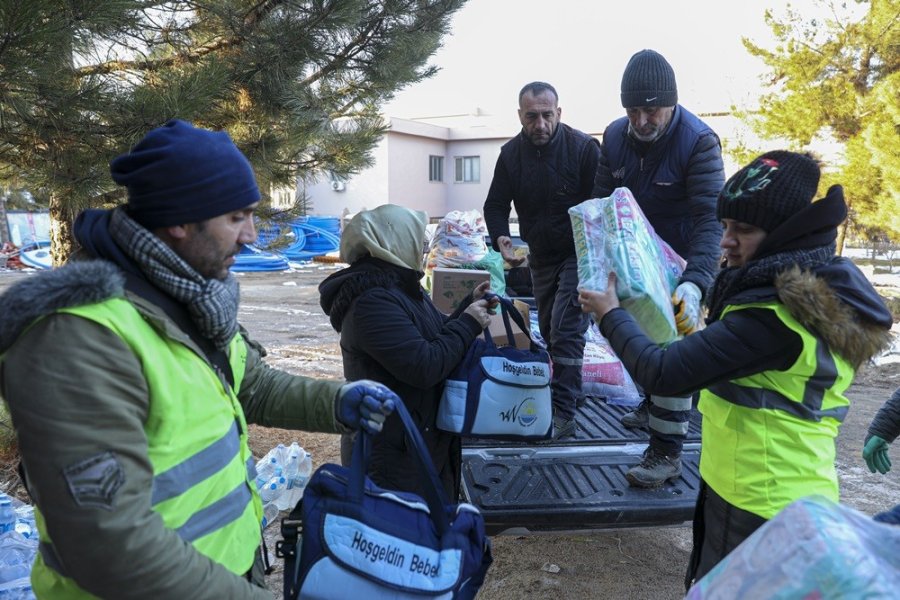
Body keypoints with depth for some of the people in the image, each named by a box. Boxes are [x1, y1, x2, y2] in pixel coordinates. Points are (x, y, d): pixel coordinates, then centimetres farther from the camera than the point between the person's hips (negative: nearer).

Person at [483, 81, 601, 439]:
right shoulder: (511, 153, -2)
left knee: (565, 330, -15)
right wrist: (501, 238, -17)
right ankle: (570, 392, 34)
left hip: (577, 253, -6)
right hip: (540, 256, 6)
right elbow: (496, 204, 3)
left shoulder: (583, 147, -16)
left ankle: (564, 413, -12)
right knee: (549, 330, 15)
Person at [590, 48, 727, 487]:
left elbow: (711, 218, -31)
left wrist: (695, 283, -45)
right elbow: (600, 201, 3)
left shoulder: (698, 141, -24)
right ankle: (653, 406, 42)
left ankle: (667, 452, 4)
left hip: (680, 268, -6)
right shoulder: (615, 135, -6)